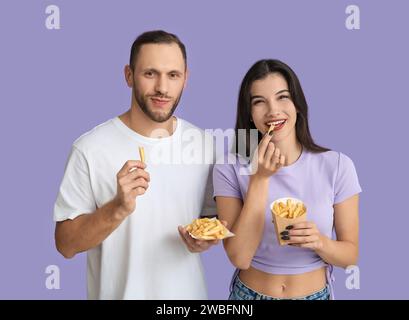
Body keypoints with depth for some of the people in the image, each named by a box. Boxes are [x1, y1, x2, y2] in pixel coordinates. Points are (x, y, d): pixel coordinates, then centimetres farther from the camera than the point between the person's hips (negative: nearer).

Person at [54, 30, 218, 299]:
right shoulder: (90, 148, -17)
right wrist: (119, 207, -29)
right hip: (119, 292, -3)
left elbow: (212, 215, 7)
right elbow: (66, 244, -14)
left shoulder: (203, 143, -5)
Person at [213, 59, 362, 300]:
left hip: (316, 293, 1)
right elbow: (240, 258, -19)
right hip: (250, 292, 0)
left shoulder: (338, 166, -12)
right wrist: (259, 178, -24)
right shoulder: (230, 169, -13)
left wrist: (319, 242, -26)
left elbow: (351, 254, -6)